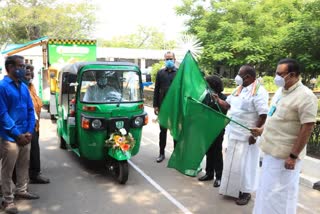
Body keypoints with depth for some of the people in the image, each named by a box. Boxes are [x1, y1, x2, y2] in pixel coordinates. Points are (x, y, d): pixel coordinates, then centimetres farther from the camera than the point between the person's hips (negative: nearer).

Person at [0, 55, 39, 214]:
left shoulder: (24, 87, 8)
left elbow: (30, 109, 10)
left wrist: (29, 131, -2)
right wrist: (18, 134, -15)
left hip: (25, 135, 7)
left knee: (23, 165, 18)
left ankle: (21, 190, 36)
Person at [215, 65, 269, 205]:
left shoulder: (259, 91, -16)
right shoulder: (239, 89, 10)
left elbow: (263, 115, -21)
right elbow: (228, 104, 16)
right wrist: (218, 100, -2)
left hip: (247, 136, -8)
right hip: (234, 133, 8)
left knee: (244, 164, 4)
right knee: (233, 162, 16)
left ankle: (246, 192, 21)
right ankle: (233, 189, 32)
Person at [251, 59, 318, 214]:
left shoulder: (305, 96, -18)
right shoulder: (280, 91, 7)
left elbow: (307, 128, -20)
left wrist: (293, 156, -19)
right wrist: (262, 130, 14)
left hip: (285, 155, -8)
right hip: (271, 150, 8)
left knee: (280, 193, 4)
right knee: (267, 189, 20)